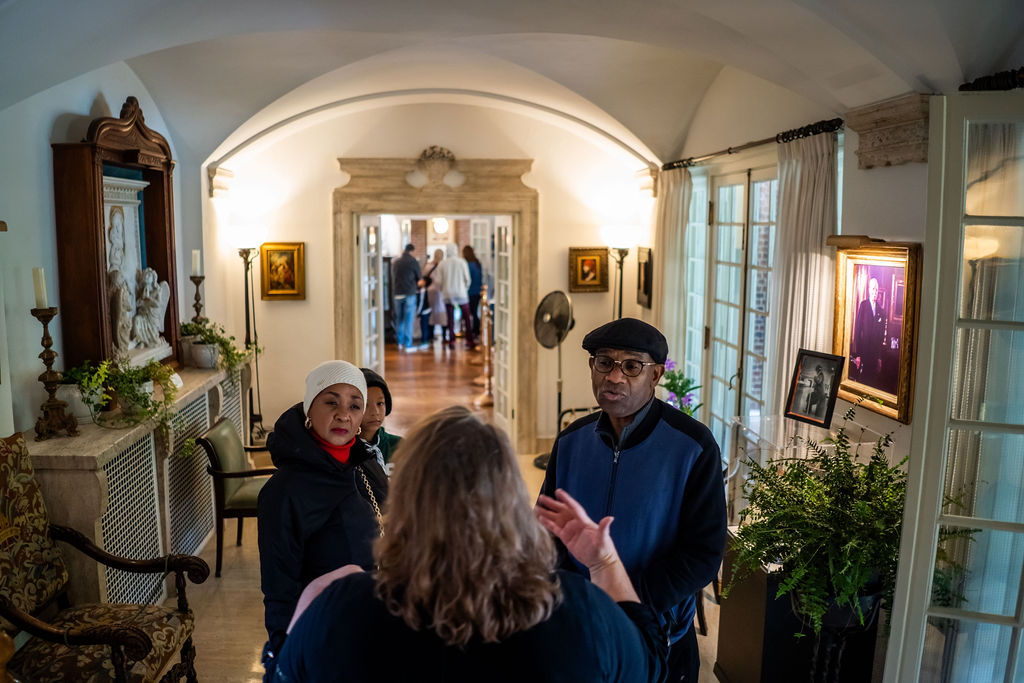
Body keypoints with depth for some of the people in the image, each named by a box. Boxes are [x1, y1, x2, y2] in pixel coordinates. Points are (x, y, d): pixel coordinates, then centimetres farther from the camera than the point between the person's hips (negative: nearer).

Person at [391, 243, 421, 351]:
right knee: (409, 319, -2)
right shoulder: (413, 261, -5)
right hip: (409, 294, -5)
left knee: (399, 319, 11)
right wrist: (418, 288, 25)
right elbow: (418, 277, 5)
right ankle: (408, 345, -3)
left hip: (397, 294, 5)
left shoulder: (396, 262, 9)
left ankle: (400, 343, 16)